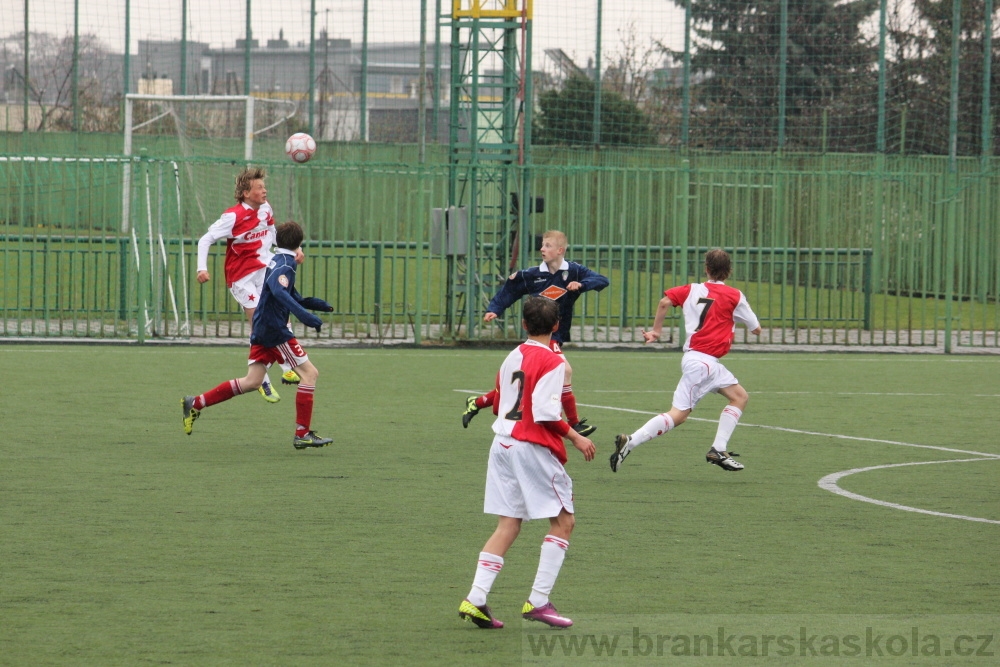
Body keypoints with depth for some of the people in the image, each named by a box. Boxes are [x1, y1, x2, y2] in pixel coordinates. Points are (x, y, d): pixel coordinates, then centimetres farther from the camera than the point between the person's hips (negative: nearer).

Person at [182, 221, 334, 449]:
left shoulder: (278, 262, 17)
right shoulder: (285, 265, -13)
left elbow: (293, 297, 28)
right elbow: (279, 292, -33)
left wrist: (316, 304, 13)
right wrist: (305, 316, -40)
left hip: (262, 331, 9)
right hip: (274, 331, -9)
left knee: (251, 382, 11)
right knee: (309, 372, -5)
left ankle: (196, 403, 11)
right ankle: (302, 434, -7)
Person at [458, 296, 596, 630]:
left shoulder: (512, 358, 13)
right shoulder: (552, 362, -9)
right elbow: (546, 413, -18)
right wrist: (575, 437, -10)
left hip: (503, 442, 7)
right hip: (534, 448, -7)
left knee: (508, 525, 8)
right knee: (563, 521, 4)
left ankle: (476, 599, -4)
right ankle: (538, 601, -2)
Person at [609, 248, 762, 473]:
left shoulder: (692, 290, 8)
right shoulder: (734, 296, -4)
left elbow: (665, 302, -6)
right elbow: (756, 329, 3)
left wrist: (656, 330, 6)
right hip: (703, 361, -7)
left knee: (740, 396, 12)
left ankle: (718, 450, 2)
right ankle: (630, 442, -15)